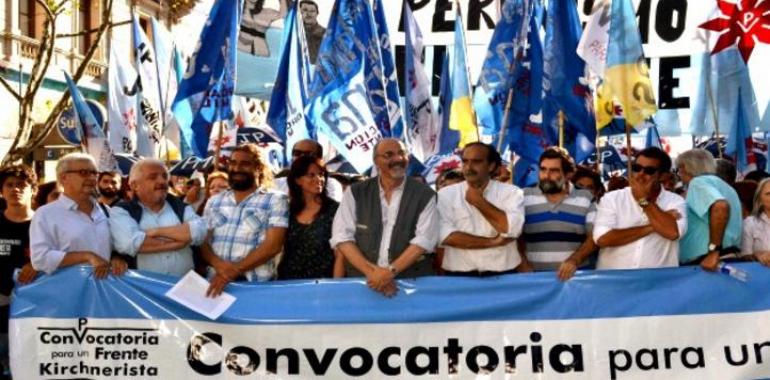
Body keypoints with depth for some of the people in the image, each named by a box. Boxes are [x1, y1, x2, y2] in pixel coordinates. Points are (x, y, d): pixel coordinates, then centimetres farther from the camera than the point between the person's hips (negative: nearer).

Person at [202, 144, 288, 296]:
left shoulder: (275, 200, 0)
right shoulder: (214, 201, 14)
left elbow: (273, 245, -10)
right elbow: (203, 241, 9)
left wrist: (234, 270, -18)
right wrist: (218, 264, -12)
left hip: (256, 283, -3)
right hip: (216, 281, 4)